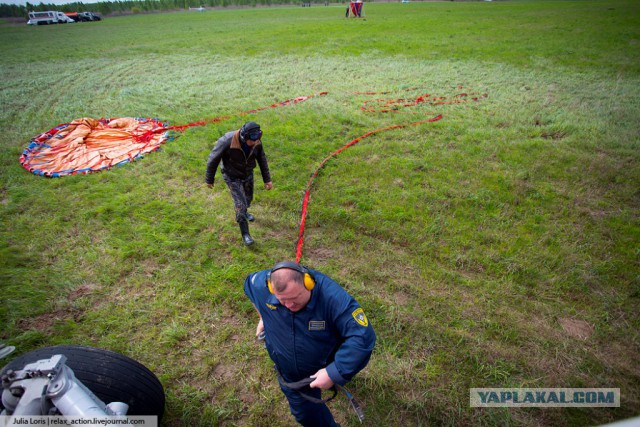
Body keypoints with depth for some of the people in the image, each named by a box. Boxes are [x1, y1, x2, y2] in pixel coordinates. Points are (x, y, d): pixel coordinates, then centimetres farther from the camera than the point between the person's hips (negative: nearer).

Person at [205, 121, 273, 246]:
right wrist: (209, 179, -8)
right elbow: (213, 159, -20)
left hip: (248, 174, 5)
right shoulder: (227, 141, -35)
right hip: (232, 177, -5)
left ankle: (244, 212, 59)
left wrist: (267, 179, -1)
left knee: (248, 198, 24)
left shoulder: (256, 141, -22)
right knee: (240, 204, -5)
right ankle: (245, 233, 13)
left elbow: (262, 159, -4)